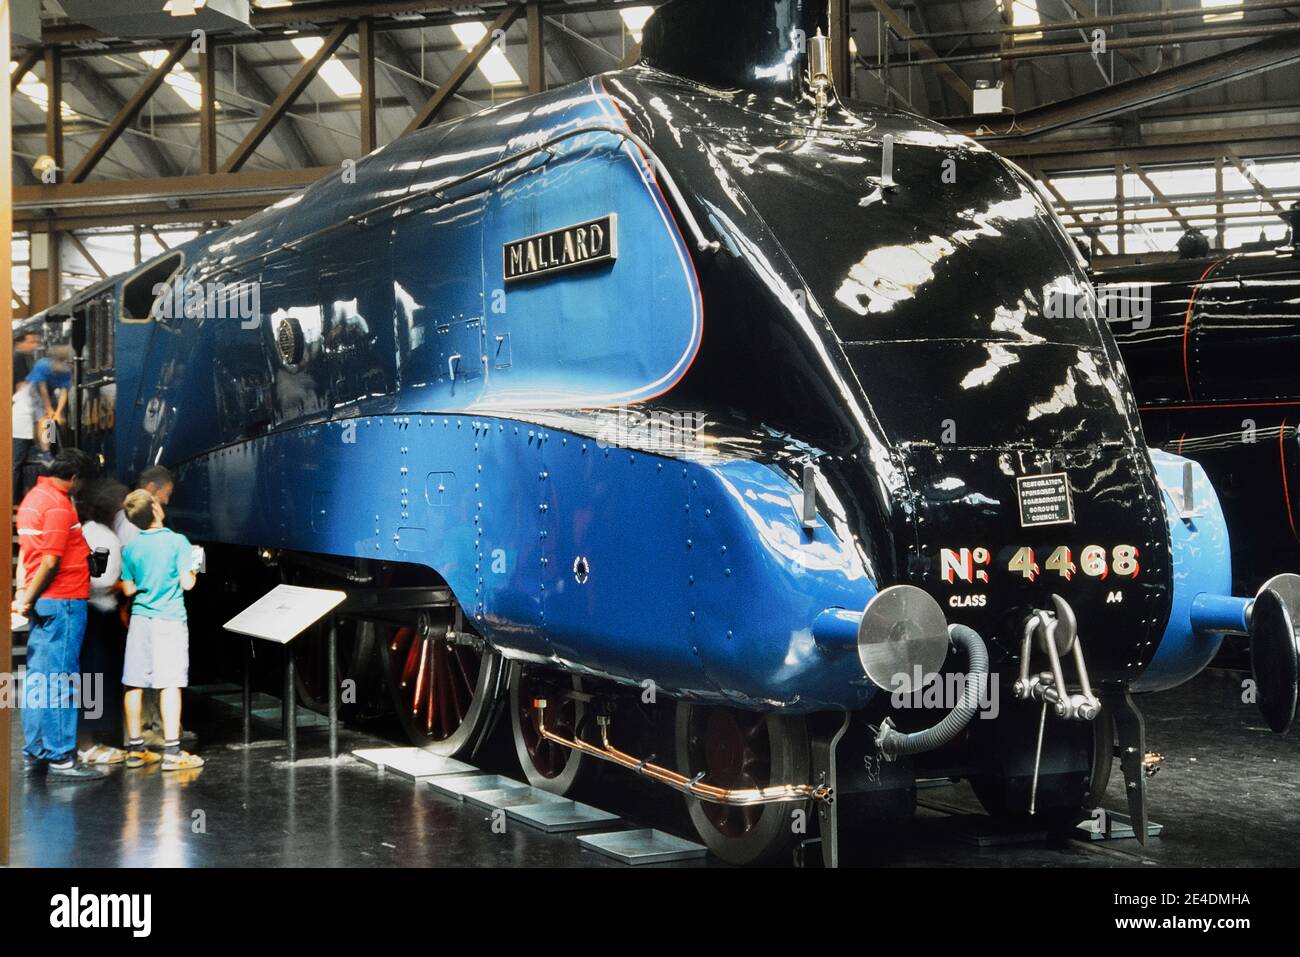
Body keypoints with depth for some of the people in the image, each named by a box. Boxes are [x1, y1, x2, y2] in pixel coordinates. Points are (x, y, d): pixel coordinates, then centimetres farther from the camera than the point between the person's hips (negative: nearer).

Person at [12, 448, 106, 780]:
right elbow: (51, 562, -18)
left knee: (38, 679, 11)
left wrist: (25, 596, 15)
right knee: (60, 680, -6)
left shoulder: (33, 497, 16)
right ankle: (60, 757, -2)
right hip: (63, 600, -9)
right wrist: (28, 599, -10)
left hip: (42, 601, 9)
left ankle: (34, 753, 17)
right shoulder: (59, 504, -14)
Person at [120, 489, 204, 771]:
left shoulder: (130, 548, 3)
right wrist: (193, 570, 10)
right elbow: (187, 583, -11)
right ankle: (172, 751, -6)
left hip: (140, 619, 4)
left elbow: (128, 589, 7)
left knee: (134, 684, 8)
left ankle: (135, 749, 14)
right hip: (170, 620, -4)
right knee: (170, 684, -4)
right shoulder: (178, 542, -9)